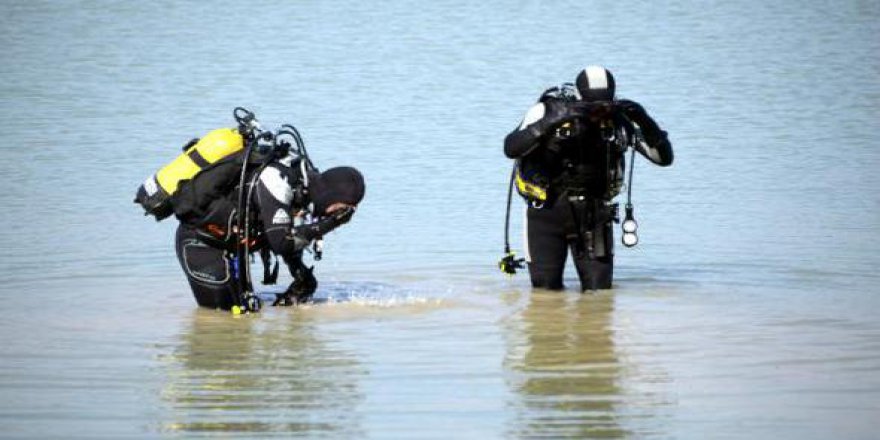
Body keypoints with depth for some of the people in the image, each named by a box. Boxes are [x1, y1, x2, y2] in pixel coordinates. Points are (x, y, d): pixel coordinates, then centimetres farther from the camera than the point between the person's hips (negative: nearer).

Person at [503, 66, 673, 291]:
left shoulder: (618, 118, -8)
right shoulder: (549, 109, -16)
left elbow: (664, 157, -8)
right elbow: (511, 149, -30)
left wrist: (644, 120, -25)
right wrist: (552, 121, -42)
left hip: (593, 211, 2)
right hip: (547, 209, -2)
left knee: (600, 288, -2)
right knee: (546, 288, -1)